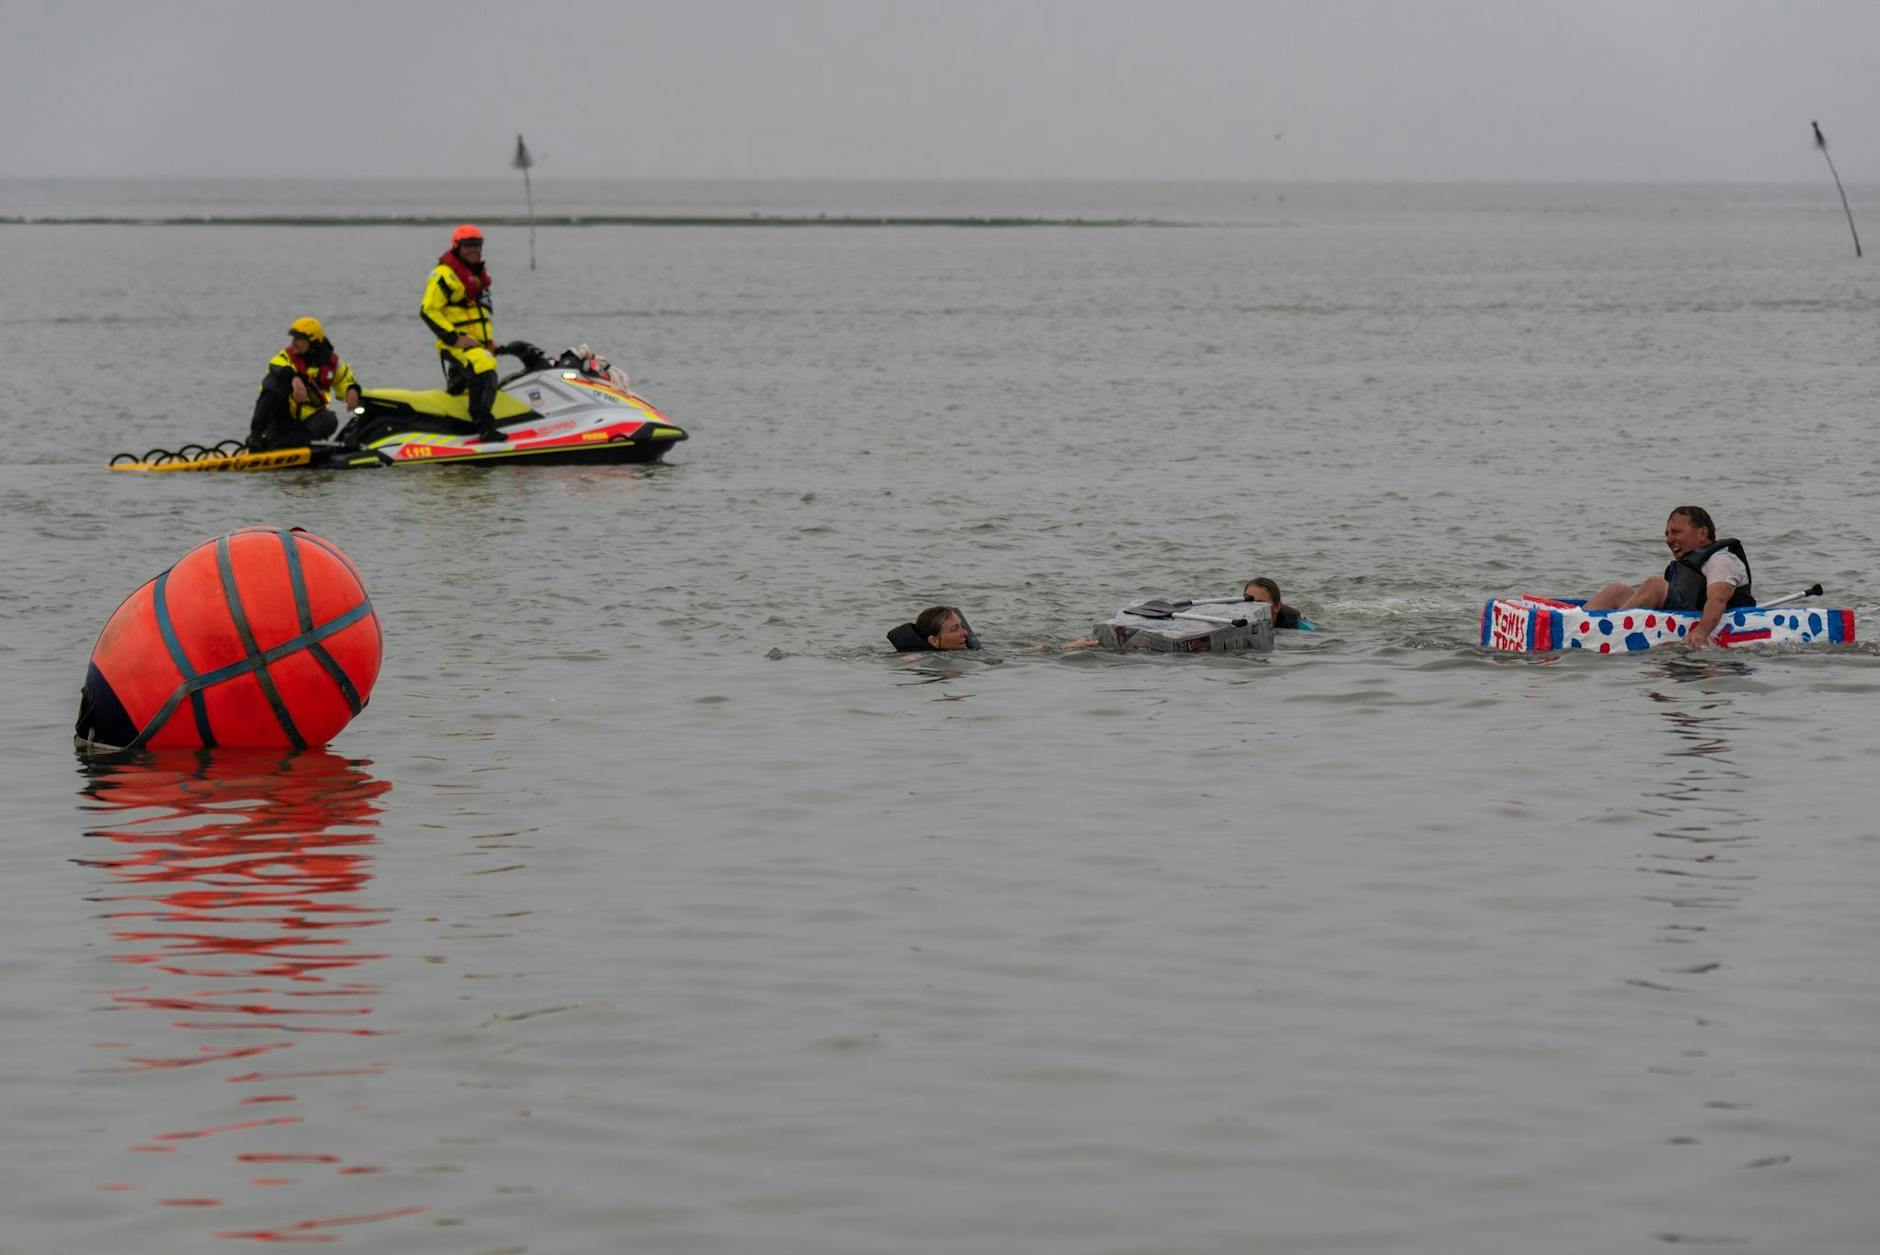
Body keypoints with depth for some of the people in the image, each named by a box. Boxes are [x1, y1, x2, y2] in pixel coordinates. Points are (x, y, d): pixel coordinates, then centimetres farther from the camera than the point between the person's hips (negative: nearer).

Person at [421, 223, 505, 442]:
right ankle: (484, 426, -37)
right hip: (456, 343, -10)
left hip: (479, 342, 10)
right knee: (483, 371, -33)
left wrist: (490, 339, 20)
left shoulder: (480, 274, 20)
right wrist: (454, 337, -20)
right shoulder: (444, 274, -10)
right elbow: (428, 311, -15)